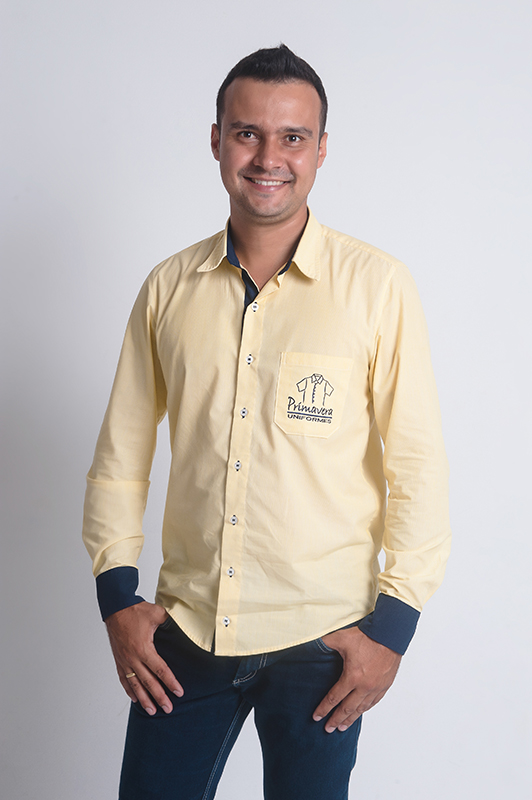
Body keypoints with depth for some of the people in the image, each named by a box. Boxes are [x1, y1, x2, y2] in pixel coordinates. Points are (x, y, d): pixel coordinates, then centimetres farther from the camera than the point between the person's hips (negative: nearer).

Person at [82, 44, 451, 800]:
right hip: (183, 630, 3)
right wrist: (117, 596, 1)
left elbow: (419, 464, -6)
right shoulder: (169, 287, 2)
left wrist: (392, 626, -8)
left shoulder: (377, 286, -8)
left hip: (321, 640, -2)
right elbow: (121, 454, 7)